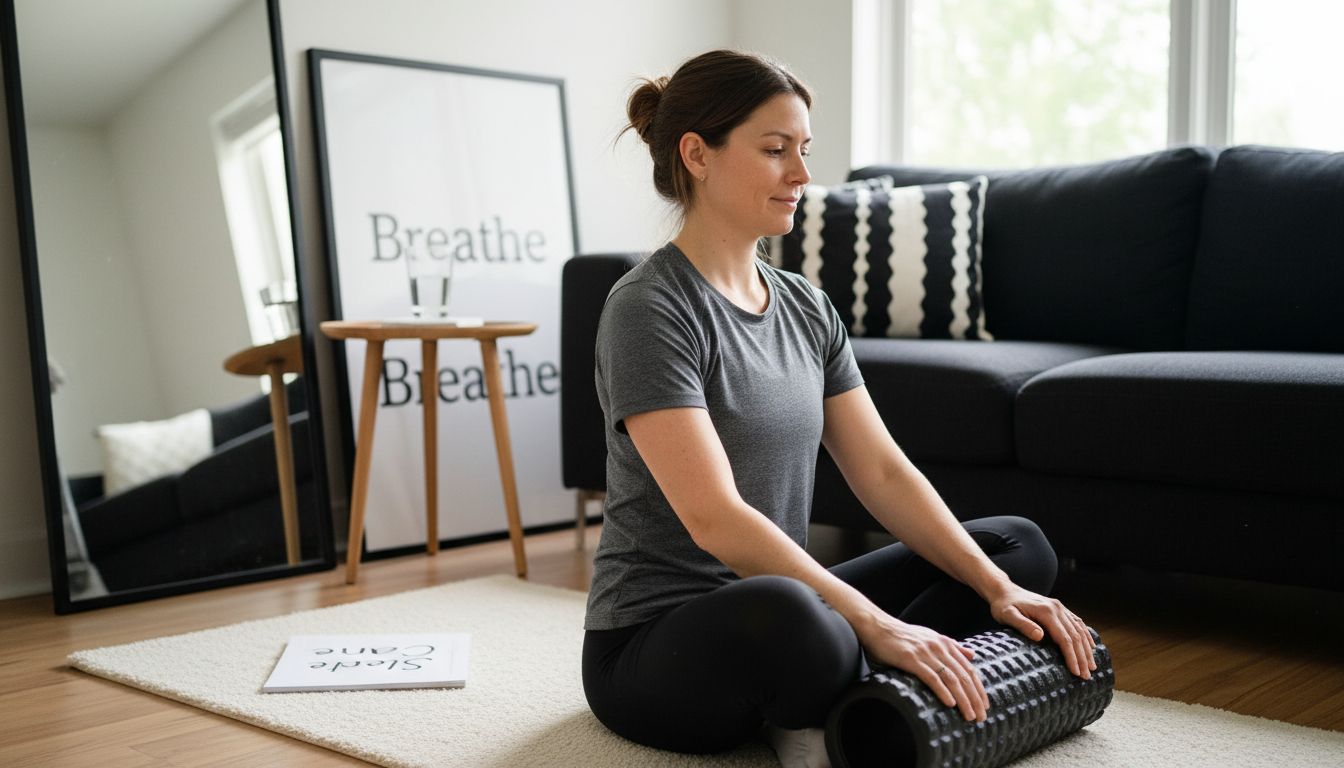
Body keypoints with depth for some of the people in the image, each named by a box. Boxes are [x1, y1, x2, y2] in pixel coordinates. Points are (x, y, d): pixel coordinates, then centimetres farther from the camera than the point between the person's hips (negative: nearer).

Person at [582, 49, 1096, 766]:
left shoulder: (805, 306, 9)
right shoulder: (649, 309, -16)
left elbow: (883, 473, 5)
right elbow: (716, 520, -25)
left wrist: (1000, 589, -5)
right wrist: (877, 626, -29)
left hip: (780, 605, 8)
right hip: (655, 647, -8)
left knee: (1019, 545, 6)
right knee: (782, 611, -42)